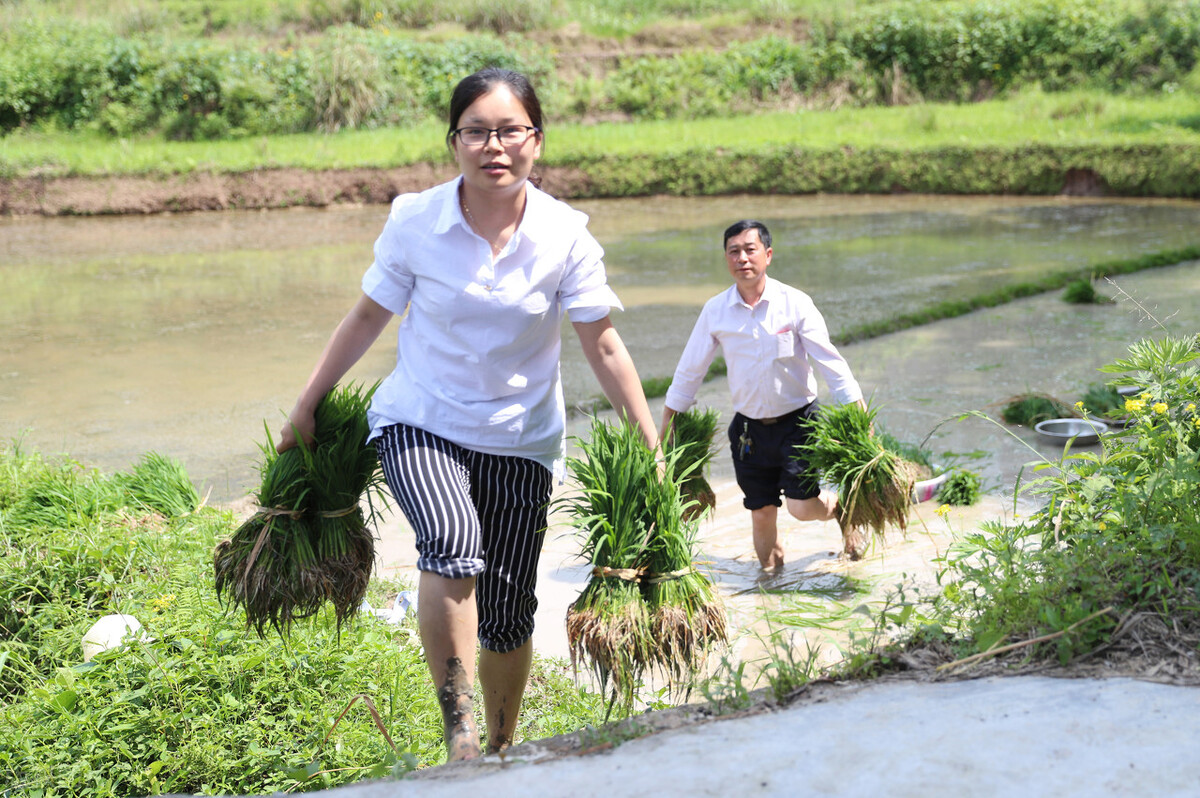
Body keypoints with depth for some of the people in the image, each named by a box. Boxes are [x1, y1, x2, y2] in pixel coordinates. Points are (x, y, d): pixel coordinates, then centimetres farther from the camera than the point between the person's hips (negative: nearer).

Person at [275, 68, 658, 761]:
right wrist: (307, 407, 10)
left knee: (507, 617, 6)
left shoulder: (565, 236, -9)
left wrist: (652, 450, -8)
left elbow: (605, 348, -5)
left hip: (521, 439, 2)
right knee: (455, 545, -32)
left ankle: (501, 752, 30)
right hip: (420, 423, -1)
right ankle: (461, 731, -24)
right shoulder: (415, 222, -10)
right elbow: (367, 318, 3)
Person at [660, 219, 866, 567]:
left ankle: (840, 506, 23)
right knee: (761, 514, 6)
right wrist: (664, 431, 9)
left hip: (797, 421, -2)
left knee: (802, 506, -11)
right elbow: (689, 371, 7)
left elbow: (830, 362, -8)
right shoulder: (715, 311, -2)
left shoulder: (795, 303, -10)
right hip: (749, 428, 3)